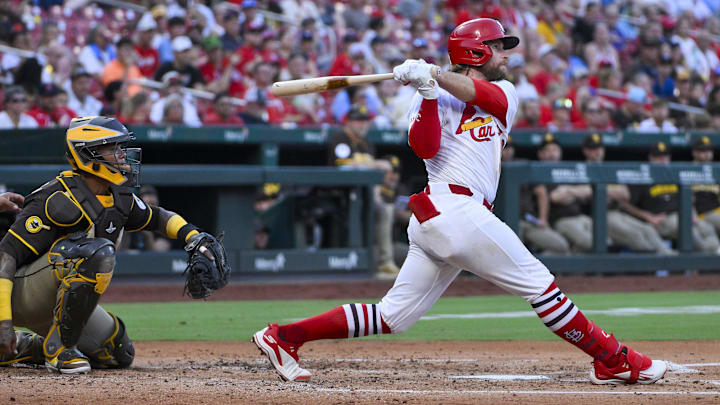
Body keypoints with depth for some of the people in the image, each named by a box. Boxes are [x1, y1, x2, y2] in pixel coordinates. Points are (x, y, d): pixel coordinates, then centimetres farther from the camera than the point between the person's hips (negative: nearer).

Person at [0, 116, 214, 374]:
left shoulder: (118, 198, 3)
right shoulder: (59, 200, -24)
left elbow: (156, 218, 24)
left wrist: (191, 235, 3)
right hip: (21, 295, -9)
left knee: (119, 355, 11)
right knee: (99, 252, -30)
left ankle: (22, 347, 16)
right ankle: (59, 347, -19)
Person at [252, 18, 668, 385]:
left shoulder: (505, 93, 20)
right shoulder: (434, 98, 4)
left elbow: (482, 94, -5)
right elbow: (425, 147, -13)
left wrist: (434, 74, -18)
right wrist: (428, 90, -20)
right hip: (454, 207, -7)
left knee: (393, 316, 7)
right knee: (538, 282, -5)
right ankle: (612, 359, 0)